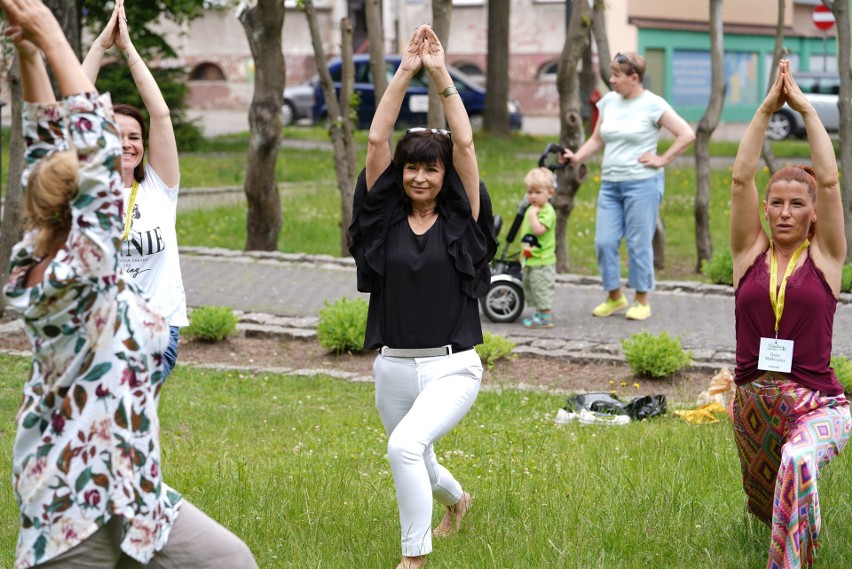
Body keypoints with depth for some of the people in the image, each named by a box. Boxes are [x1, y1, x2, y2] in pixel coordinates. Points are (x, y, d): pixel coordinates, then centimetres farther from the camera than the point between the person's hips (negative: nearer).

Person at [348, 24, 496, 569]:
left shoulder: (462, 220, -2)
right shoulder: (385, 217, 3)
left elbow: (465, 143, -10)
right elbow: (377, 139, -4)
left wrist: (442, 75, -8)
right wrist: (404, 73, -6)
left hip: (453, 367, -4)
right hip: (393, 366, 4)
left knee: (406, 446, -28)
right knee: (416, 466, 22)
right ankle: (457, 500, 57)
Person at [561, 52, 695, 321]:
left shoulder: (652, 105, -7)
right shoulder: (609, 101, 10)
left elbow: (687, 135, -9)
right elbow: (597, 139, 16)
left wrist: (662, 160, -9)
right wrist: (577, 157, 1)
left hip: (641, 184, -6)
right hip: (610, 184, 6)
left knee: (639, 244, -1)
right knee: (604, 241, 2)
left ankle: (642, 301, 11)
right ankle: (614, 296, 18)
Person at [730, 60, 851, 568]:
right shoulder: (751, 253, 4)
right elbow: (741, 178, -6)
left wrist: (806, 109, -5)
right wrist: (767, 109, -8)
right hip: (754, 404, 4)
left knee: (798, 465, -38)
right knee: (765, 500, 23)